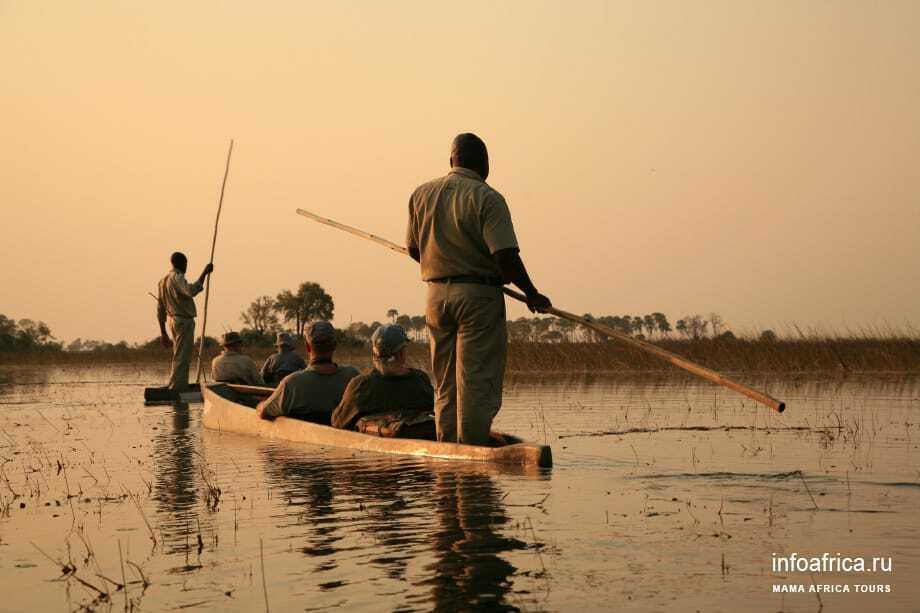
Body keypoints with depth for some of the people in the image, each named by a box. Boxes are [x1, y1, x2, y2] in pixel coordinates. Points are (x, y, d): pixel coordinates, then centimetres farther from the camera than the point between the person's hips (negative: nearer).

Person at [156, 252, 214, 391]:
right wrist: (204, 273, -27)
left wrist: (163, 332, 21)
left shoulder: (163, 281, 16)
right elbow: (191, 291, -32)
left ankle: (181, 389, 17)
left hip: (173, 321, 9)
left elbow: (160, 310, 18)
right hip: (184, 322, -9)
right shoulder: (177, 278, -11)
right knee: (181, 359, -9)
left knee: (179, 358, 15)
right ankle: (176, 390, -12)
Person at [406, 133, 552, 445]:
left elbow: (413, 249, 13)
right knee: (477, 381, -2)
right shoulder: (487, 198, -11)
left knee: (445, 383, 13)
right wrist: (531, 294, -6)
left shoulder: (421, 194, 7)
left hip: (436, 294, 6)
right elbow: (505, 255, -17)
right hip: (478, 295, -6)